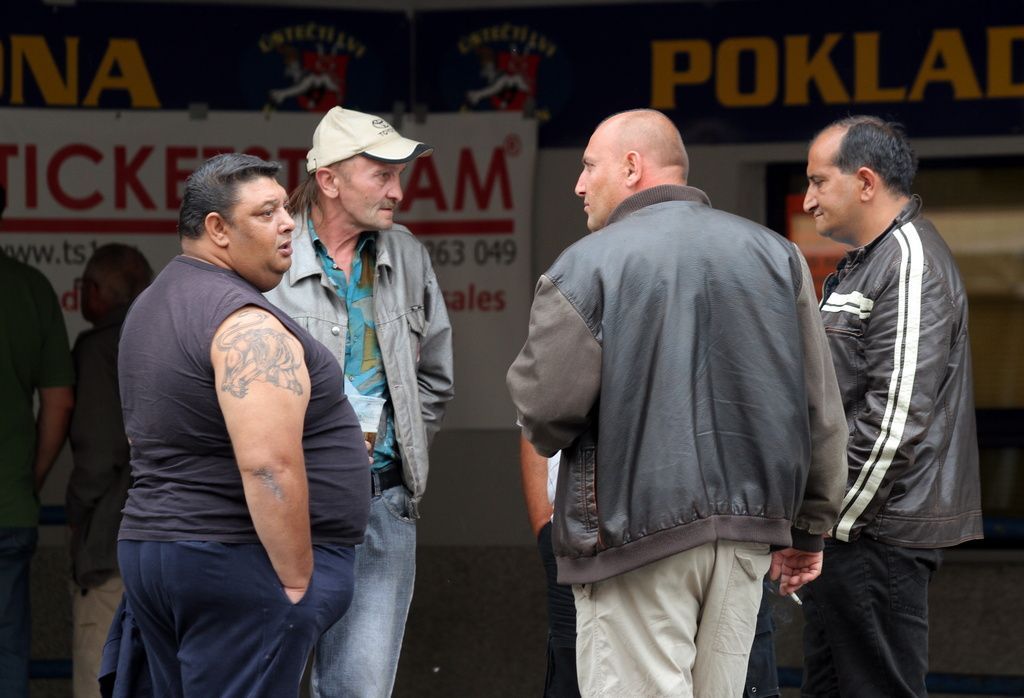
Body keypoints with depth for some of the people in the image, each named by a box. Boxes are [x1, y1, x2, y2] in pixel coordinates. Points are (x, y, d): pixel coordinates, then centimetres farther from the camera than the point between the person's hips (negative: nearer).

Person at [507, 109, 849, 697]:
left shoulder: (587, 265, -5)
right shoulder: (776, 255, 10)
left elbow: (545, 406, -12)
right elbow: (822, 409, 9)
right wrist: (810, 526, 15)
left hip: (635, 528, -5)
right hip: (750, 528, 5)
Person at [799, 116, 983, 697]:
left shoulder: (911, 263, -14)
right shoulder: (866, 263, 20)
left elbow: (898, 414, -22)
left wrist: (835, 522, -18)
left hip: (878, 533, -11)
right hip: (847, 525, 11)